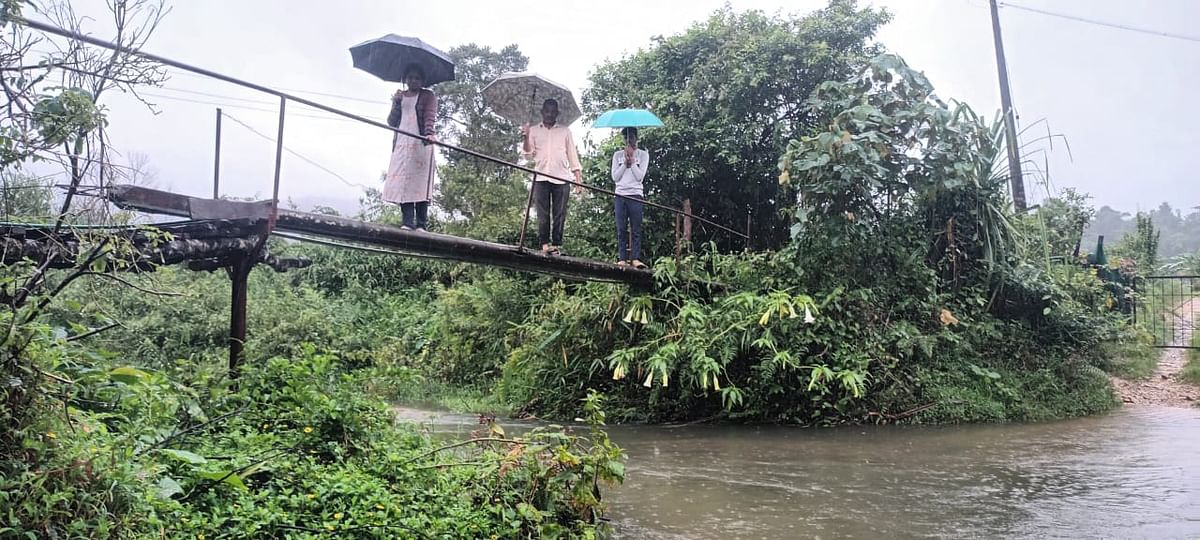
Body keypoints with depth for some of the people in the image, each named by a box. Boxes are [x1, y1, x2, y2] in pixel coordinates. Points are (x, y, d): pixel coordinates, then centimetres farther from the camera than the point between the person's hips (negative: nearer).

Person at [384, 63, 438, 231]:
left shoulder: (427, 96, 10)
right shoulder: (400, 96, 22)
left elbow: (430, 116, -7)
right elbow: (391, 122, 17)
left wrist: (430, 133, -26)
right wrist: (396, 103, 1)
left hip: (420, 143, -4)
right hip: (401, 143, 4)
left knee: (420, 183, -11)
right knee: (402, 181, -9)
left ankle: (421, 224, -15)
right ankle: (407, 222, -13)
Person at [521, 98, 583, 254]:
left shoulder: (565, 131, 14)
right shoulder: (534, 130, 14)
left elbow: (572, 155, 12)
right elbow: (528, 154, 6)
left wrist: (579, 179, 3)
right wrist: (525, 137, -13)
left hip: (561, 178, 0)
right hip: (541, 178, 0)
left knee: (560, 215, -3)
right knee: (543, 214, -5)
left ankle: (557, 244, 0)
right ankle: (544, 243, -3)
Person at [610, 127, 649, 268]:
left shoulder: (643, 155, 8)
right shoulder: (618, 155, 14)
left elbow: (640, 176, -4)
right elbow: (615, 177, 4)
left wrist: (632, 159, -5)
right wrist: (625, 162, -3)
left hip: (635, 194, -2)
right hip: (620, 194, 2)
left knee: (636, 229, -6)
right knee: (621, 229, -2)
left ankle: (635, 258, -11)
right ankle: (622, 258, -3)